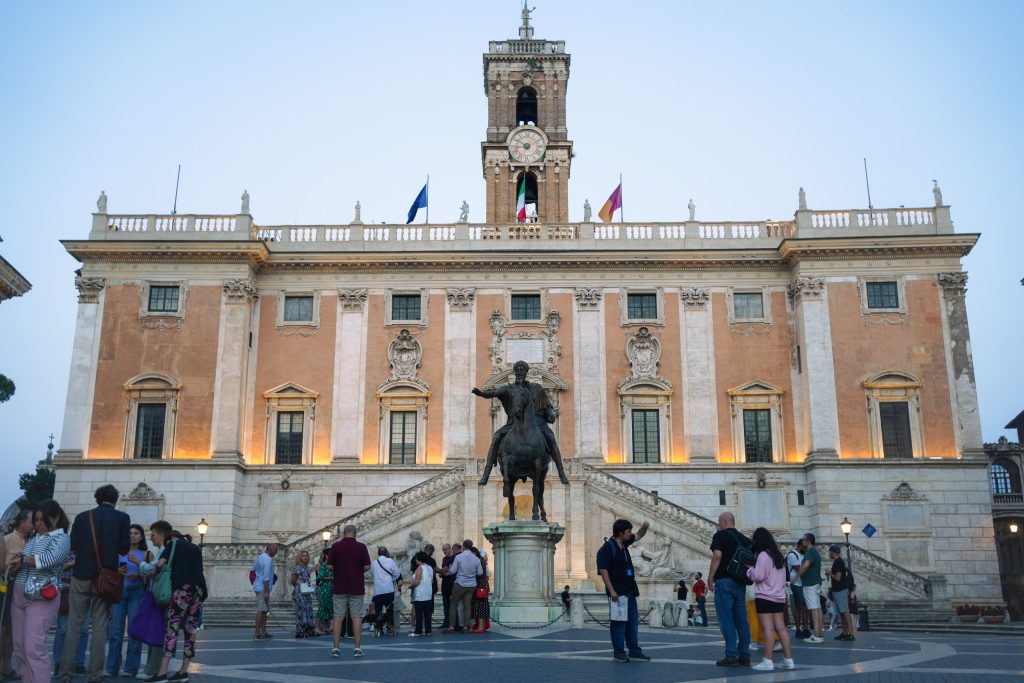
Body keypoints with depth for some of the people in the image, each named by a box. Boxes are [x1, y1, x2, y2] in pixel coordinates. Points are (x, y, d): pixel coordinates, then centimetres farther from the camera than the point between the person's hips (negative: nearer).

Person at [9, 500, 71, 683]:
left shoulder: (61, 538, -4)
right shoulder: (33, 539, 17)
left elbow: (51, 558, -23)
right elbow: (18, 566, 18)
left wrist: (23, 559, -10)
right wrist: (14, 565, -6)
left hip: (41, 597, -7)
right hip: (19, 595, 7)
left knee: (34, 648, -12)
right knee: (19, 647, 7)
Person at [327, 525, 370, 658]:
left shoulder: (336, 546, -2)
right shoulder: (361, 547, -4)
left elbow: (330, 566, -3)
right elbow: (367, 567, -5)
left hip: (339, 588, 1)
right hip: (356, 588, 0)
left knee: (338, 617, 4)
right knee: (357, 617, 4)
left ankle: (335, 648, 2)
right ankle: (357, 648, 3)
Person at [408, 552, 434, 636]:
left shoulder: (420, 568, -13)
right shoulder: (430, 568, 10)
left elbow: (417, 582, -18)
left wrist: (411, 584, 1)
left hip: (419, 595, -8)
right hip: (428, 595, 8)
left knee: (419, 613, -5)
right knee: (427, 613, 9)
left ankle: (418, 631, -5)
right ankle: (427, 630, 11)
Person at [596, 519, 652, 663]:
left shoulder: (624, 543, 9)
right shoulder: (607, 548, -16)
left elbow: (638, 536, 25)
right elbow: (603, 570, -19)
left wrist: (644, 527, 3)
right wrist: (611, 591, -23)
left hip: (629, 590, 9)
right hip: (617, 592, -9)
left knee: (633, 621, 11)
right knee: (618, 622, -2)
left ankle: (634, 650, 18)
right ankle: (618, 652, 5)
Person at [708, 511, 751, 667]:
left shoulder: (720, 535, -4)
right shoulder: (744, 539, 14)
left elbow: (717, 556, -16)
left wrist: (710, 578, -11)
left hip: (724, 580, -6)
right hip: (740, 582, 6)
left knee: (726, 618, -4)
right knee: (741, 618, 8)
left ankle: (731, 655, -8)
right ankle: (744, 656, 8)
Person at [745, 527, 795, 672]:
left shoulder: (763, 555, -10)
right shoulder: (778, 555, 16)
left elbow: (758, 576, -14)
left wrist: (749, 569, 3)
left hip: (765, 597, -8)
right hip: (779, 597, 8)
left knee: (768, 628, -9)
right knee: (781, 627, 9)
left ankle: (767, 661, -11)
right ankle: (788, 660, 8)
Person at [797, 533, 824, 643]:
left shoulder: (810, 552, -14)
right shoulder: (815, 552, 19)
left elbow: (805, 565, -29)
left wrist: (797, 576, -18)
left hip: (810, 583, -10)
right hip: (816, 582, 10)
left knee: (814, 608, -11)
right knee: (817, 607, 8)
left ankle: (816, 635, -13)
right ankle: (819, 634, 9)